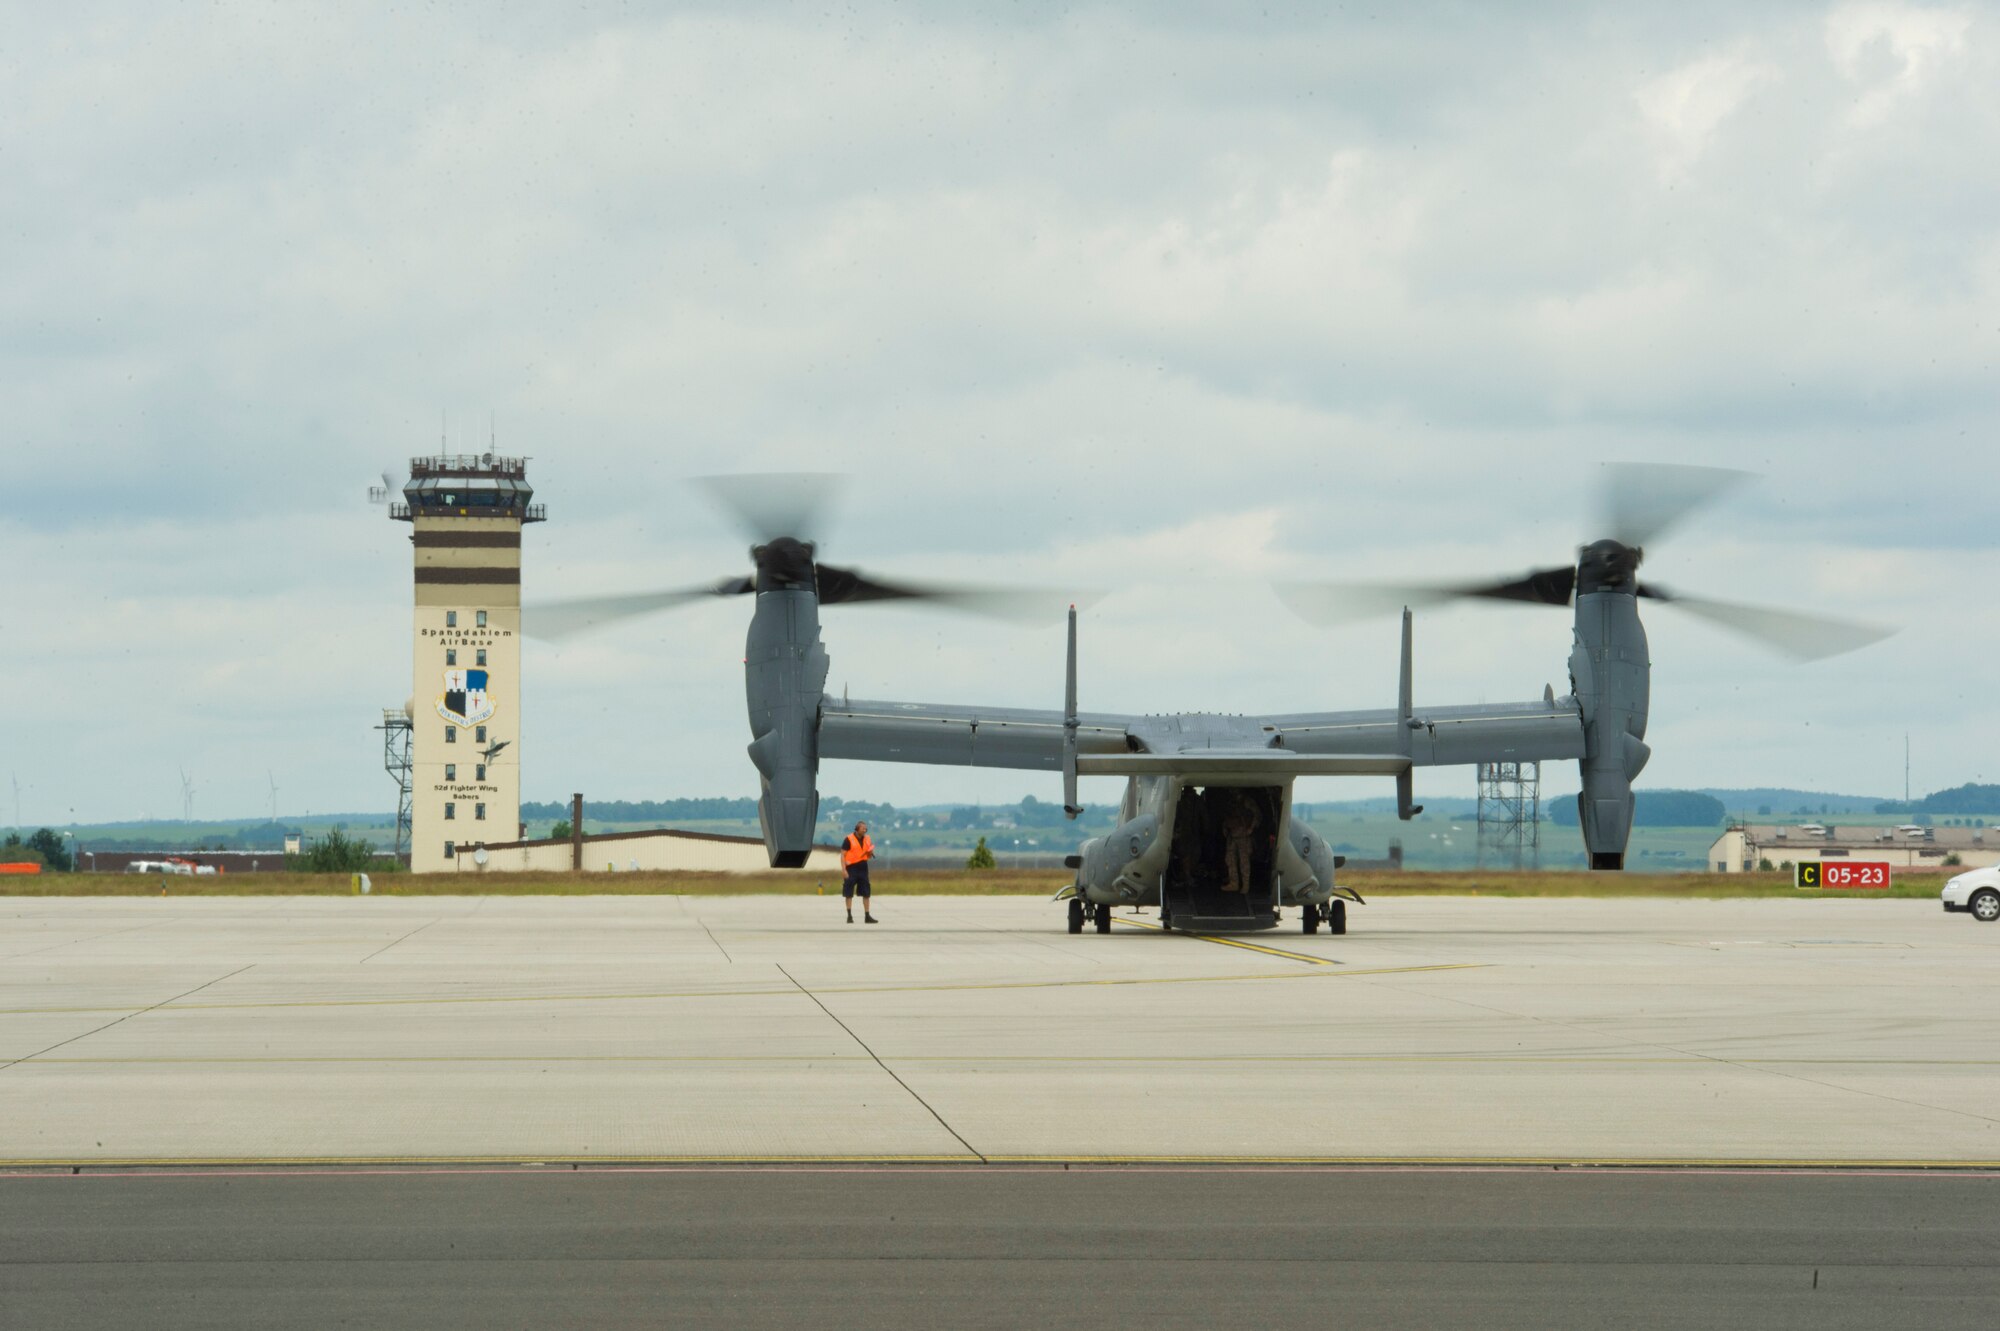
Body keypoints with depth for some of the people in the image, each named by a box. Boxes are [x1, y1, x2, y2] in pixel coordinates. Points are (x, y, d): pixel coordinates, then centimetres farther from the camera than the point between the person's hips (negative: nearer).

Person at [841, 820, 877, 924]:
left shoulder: (867, 839, 10)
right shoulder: (849, 839, -7)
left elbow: (869, 856, 18)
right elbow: (843, 855, -9)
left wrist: (870, 853, -7)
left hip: (863, 868, 5)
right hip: (852, 868, -5)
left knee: (866, 893, 5)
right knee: (849, 893, 0)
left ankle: (867, 915, 11)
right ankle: (849, 916, 6)